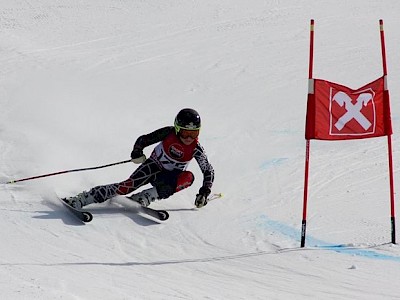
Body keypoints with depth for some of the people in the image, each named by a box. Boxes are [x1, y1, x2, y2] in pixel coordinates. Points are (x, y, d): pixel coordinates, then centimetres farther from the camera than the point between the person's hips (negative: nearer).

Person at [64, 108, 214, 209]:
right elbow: (143, 140, -11)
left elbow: (209, 170, -9)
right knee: (128, 185, -25)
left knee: (188, 177, -32)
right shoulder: (168, 133, -19)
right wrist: (137, 153, -30)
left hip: (171, 176, 1)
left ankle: (143, 198, -32)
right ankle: (81, 199, -23)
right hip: (153, 166, -1)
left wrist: (204, 193, -18)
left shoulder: (196, 148, -18)